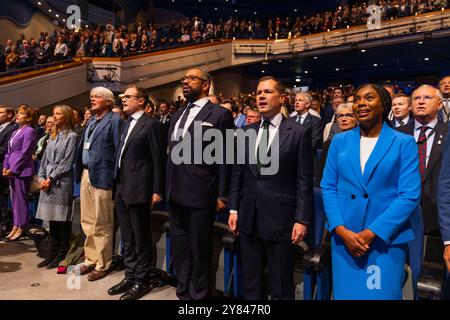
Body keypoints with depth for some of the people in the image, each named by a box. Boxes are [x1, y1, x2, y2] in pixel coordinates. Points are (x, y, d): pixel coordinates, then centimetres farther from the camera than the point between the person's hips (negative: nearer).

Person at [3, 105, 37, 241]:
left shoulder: (29, 131, -8)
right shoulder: (15, 132, 18)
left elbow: (24, 153, -14)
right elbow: (9, 152, 18)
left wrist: (13, 169, -14)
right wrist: (5, 167, 5)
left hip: (22, 170, -8)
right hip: (12, 170, 8)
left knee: (20, 199, -1)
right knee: (14, 199, 12)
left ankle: (21, 228, 9)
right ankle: (15, 226, 20)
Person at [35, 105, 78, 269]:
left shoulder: (71, 136, -3)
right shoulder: (52, 136, 18)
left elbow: (67, 162, -10)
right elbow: (45, 159, 16)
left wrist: (51, 178, -12)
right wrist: (42, 177, 3)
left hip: (62, 182, -7)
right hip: (48, 182, 7)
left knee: (62, 219, -1)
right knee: (52, 219, 10)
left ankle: (62, 255, 8)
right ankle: (53, 253, 19)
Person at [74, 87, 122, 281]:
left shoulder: (114, 120, -7)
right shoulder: (91, 121, 18)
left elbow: (119, 150, -11)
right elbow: (83, 147, 19)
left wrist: (115, 179, -14)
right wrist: (80, 172, 10)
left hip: (101, 177, -8)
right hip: (85, 175, 8)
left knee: (101, 225, 1)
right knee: (87, 222, 15)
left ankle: (103, 265, 14)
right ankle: (91, 259, 28)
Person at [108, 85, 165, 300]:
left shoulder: (150, 124, -9)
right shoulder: (127, 125, 16)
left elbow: (158, 159, -12)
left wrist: (157, 190, -14)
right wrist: (117, 185, 14)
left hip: (138, 190, -8)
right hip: (122, 190, 8)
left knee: (141, 238, 4)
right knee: (127, 239, 16)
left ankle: (142, 280, 17)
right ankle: (130, 276, 29)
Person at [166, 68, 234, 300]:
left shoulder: (220, 114, -4)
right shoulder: (177, 115, 17)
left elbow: (224, 158, -8)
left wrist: (222, 195, -11)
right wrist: (168, 188, 14)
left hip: (201, 194, -7)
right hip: (176, 194, 7)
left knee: (199, 247, 7)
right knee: (180, 245, 17)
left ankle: (198, 294, 26)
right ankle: (183, 292, 34)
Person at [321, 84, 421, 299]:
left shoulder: (404, 143, -3)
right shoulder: (339, 141, 5)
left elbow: (409, 195, -9)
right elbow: (328, 187, 2)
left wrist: (371, 233, -16)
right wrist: (342, 230, -10)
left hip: (387, 239, -2)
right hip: (343, 237, 2)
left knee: (383, 294, 10)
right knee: (345, 293, 13)